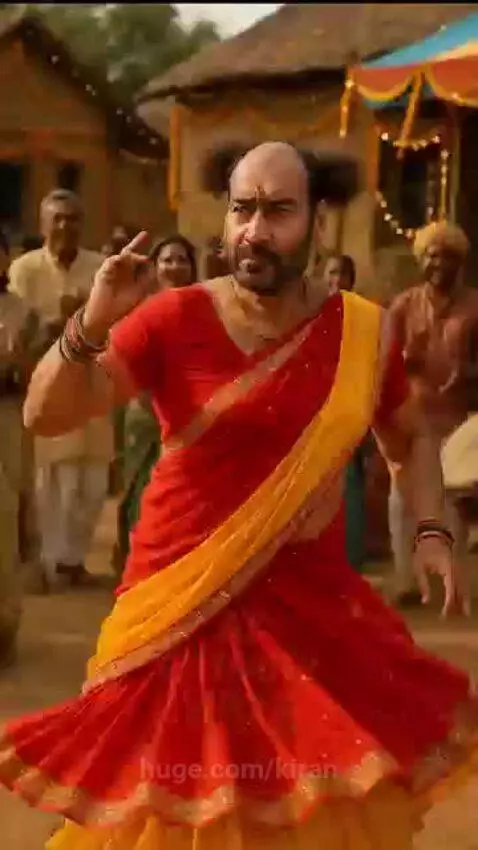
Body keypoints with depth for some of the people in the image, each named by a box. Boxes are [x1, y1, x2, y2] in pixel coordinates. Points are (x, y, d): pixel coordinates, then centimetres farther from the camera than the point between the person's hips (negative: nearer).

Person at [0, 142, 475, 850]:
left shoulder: (363, 331, -2)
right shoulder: (177, 319, -9)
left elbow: (411, 437, 17)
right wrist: (93, 324, -28)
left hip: (312, 598, 2)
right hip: (189, 602, -2)